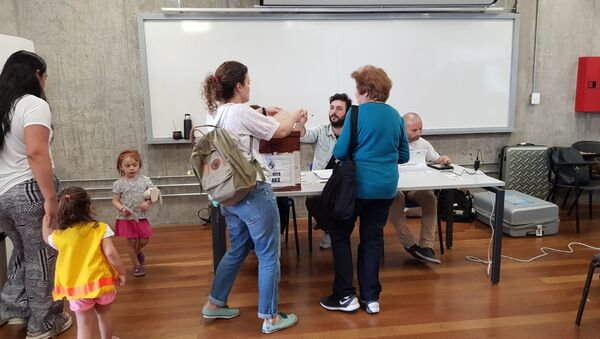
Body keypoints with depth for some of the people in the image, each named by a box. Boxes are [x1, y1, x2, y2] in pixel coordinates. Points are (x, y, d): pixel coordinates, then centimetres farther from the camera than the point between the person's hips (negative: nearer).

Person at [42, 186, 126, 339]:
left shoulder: (58, 235, -3)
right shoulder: (101, 228, -11)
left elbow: (47, 238, 21)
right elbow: (110, 254, -16)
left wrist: (45, 219, 31)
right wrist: (121, 272, -4)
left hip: (75, 286, 0)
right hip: (101, 281, 0)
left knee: (84, 324, 9)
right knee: (104, 313, 25)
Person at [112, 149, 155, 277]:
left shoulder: (145, 180, -4)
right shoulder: (119, 183, -9)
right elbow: (115, 200, -4)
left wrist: (148, 202, -20)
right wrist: (122, 209, -23)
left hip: (142, 217, 2)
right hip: (126, 218, -2)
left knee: (144, 240, 7)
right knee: (131, 241, 6)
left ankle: (138, 251, 43)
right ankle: (137, 265, 25)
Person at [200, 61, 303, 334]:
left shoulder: (214, 113, 7)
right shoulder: (241, 112, -17)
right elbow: (281, 131, -5)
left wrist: (264, 113, 20)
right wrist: (295, 114, 13)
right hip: (253, 193, -9)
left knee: (237, 250, 24)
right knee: (269, 256, 5)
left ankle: (214, 304, 34)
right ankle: (270, 318, 17)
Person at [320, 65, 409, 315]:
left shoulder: (357, 113, -10)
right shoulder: (395, 116, 7)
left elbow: (339, 153, -9)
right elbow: (404, 156, 13)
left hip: (358, 185, -5)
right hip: (386, 187, 6)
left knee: (340, 235, 9)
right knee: (373, 238, 13)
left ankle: (345, 296, 11)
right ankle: (371, 297, 18)